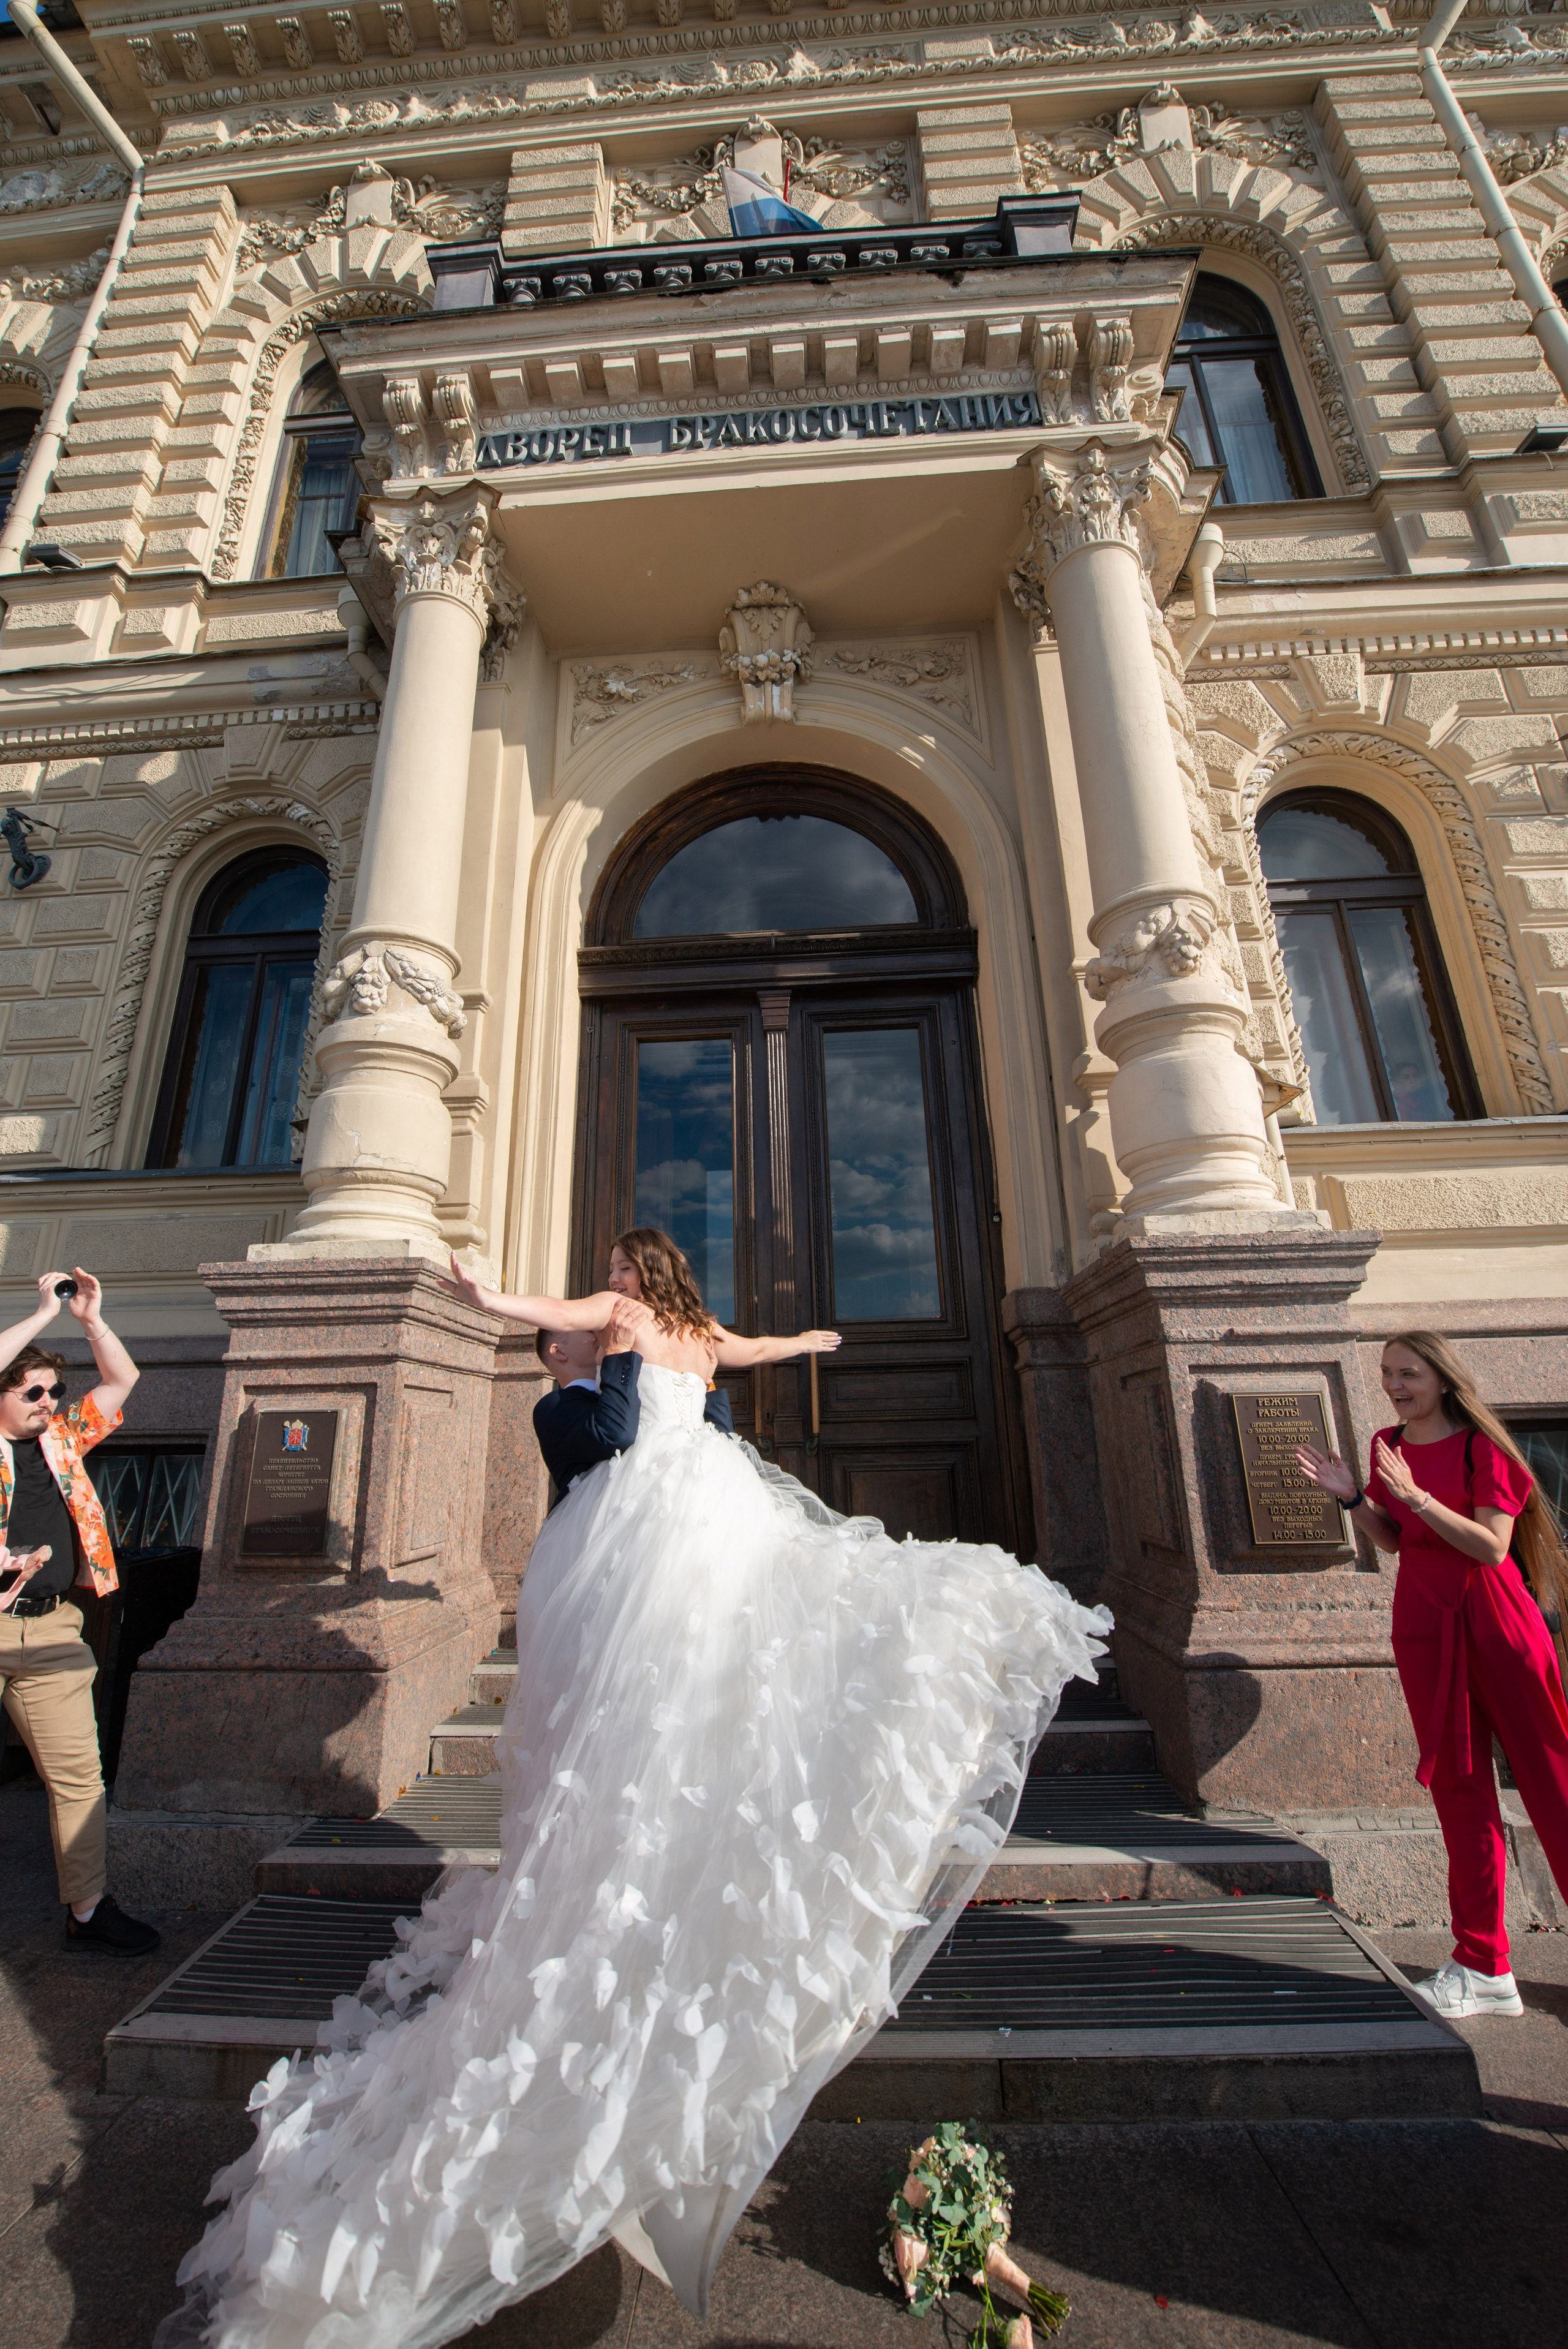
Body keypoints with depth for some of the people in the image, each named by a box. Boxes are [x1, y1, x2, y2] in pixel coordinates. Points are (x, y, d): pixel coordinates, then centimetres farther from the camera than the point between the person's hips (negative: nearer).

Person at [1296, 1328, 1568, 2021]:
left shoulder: (1480, 1446, -9)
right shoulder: (1389, 1446, 7)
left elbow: (1493, 1547, -17)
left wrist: (1417, 1496, -26)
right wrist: (1352, 1497, -3)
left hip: (1495, 1622, -4)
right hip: (1423, 1626, 5)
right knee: (1461, 1791, 9)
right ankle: (1485, 1969, 17)